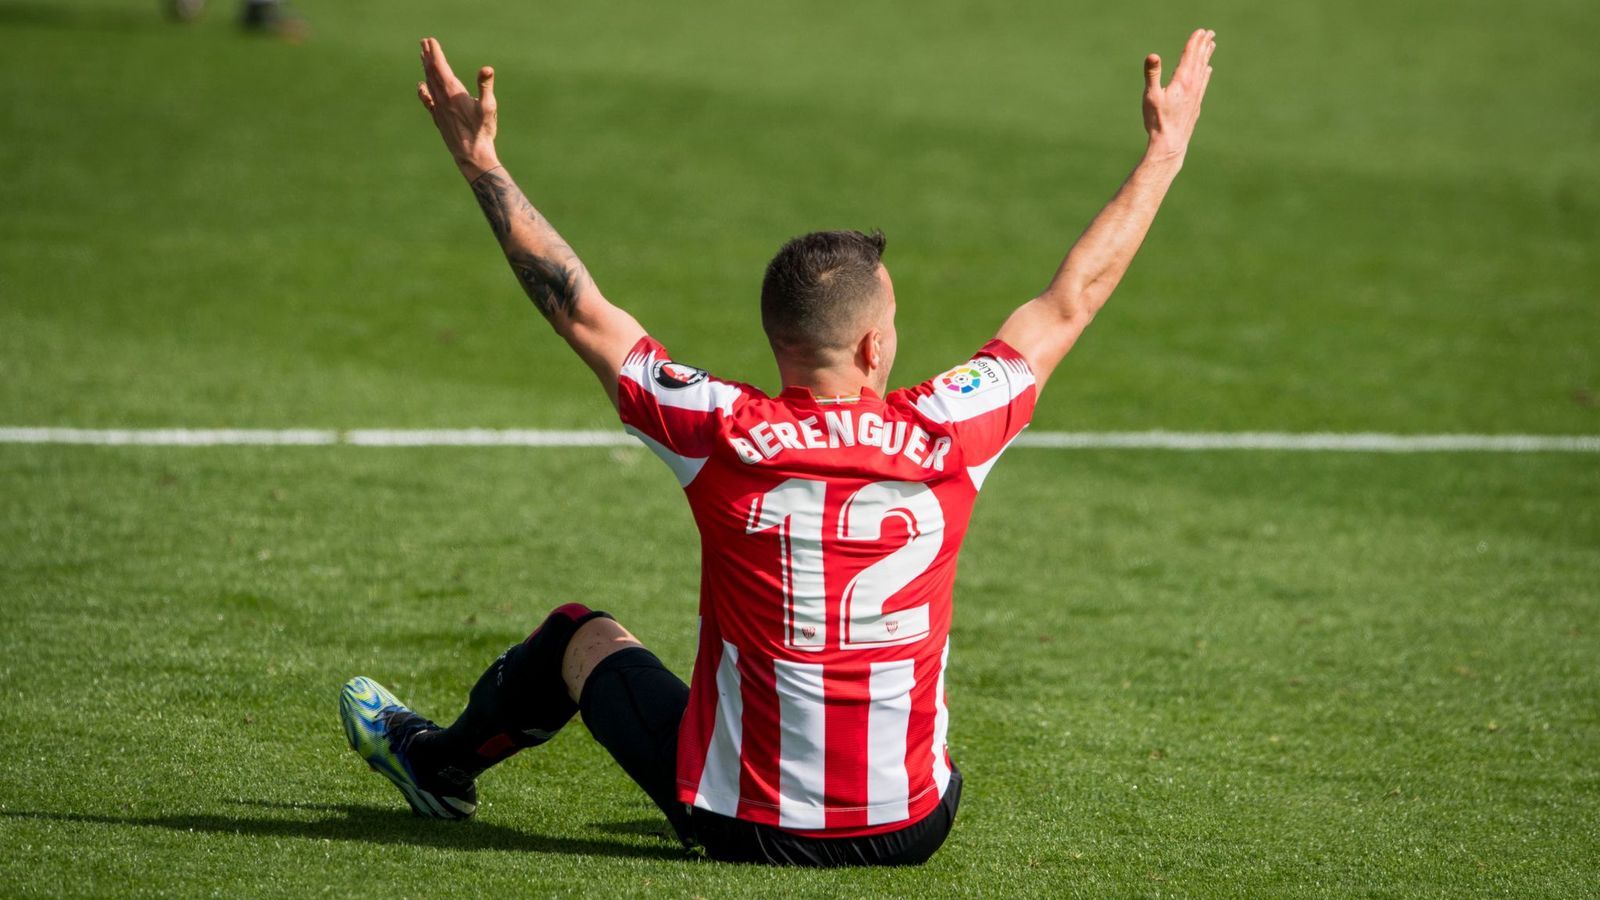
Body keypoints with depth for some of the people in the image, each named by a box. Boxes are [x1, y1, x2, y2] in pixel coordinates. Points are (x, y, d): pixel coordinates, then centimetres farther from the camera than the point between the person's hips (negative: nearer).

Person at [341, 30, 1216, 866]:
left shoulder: (726, 438, -17)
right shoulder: (943, 438, -13)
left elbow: (578, 308, -7)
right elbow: (1069, 302, 1)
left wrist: (478, 159, 1)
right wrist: (1164, 153, 12)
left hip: (746, 828, -1)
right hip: (912, 829, 1)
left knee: (583, 634, 26)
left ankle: (440, 764, 50)